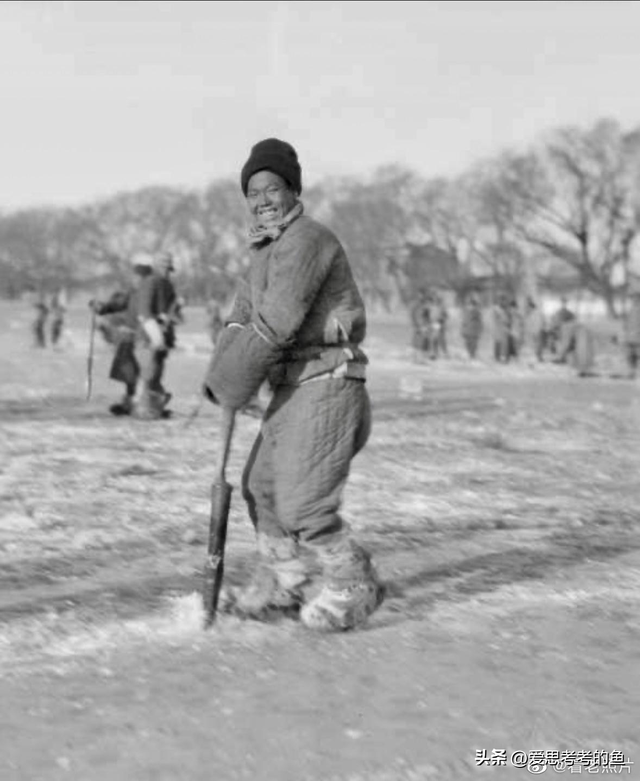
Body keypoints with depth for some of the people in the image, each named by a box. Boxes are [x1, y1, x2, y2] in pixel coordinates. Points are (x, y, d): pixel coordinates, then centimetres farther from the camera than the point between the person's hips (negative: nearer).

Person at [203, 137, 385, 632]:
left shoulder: (306, 239, -14)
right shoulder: (267, 249, 19)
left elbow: (274, 325, -21)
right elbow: (243, 317, 14)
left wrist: (230, 384, -12)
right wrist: (221, 377, -4)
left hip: (326, 384, -10)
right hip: (294, 389, 10)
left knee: (302, 505, -10)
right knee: (262, 486, 17)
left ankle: (353, 590, 7)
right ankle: (283, 583, 30)